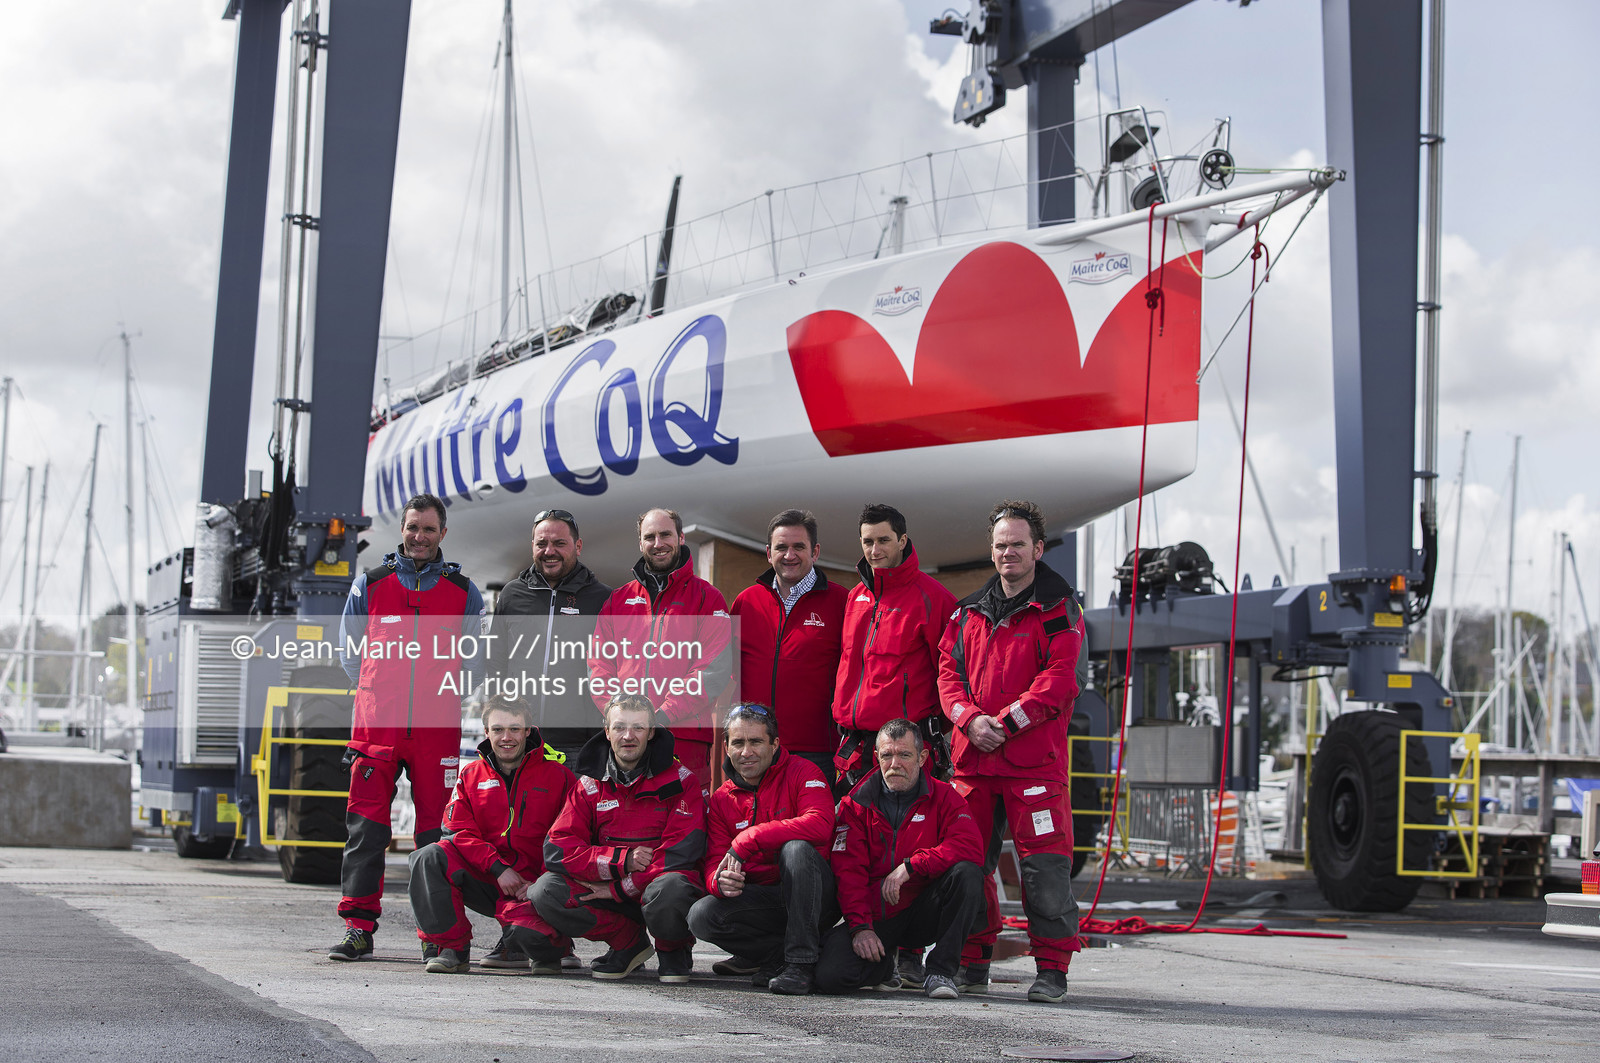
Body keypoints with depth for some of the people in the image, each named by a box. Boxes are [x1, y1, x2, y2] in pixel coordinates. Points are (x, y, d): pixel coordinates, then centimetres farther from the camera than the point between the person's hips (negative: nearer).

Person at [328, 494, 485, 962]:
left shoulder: (463, 591, 10)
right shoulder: (370, 584, 10)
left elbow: (474, 659, 14)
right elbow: (349, 647, 17)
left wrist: (445, 696, 8)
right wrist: (376, 693, 12)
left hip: (437, 727, 0)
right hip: (376, 725, 0)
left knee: (436, 827, 1)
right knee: (366, 823, -4)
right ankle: (358, 928, 0)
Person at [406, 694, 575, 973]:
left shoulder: (557, 777, 3)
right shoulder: (471, 776, 11)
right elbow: (459, 832, 1)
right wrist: (499, 868, -15)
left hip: (531, 884, -3)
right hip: (484, 881, 3)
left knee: (531, 934, -33)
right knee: (429, 857, -24)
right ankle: (450, 948, -12)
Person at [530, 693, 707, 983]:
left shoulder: (680, 781, -6)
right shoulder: (589, 784, 4)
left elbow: (681, 854, -16)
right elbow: (557, 850, -6)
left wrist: (620, 888, -19)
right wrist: (622, 860, -19)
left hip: (660, 885, -4)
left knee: (668, 889, -40)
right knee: (546, 891, -19)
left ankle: (674, 949, -3)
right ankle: (629, 942, 2)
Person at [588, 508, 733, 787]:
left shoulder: (707, 598, 7)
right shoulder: (618, 600, 18)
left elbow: (714, 669, -4)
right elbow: (599, 662, 12)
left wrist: (665, 715, -14)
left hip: (685, 736, -3)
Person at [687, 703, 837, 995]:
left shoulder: (802, 772, -6)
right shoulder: (722, 798, 10)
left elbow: (820, 825, -26)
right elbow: (716, 860, 5)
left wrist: (747, 840, -28)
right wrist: (720, 881, -23)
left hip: (814, 898, -4)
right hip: (760, 899, 4)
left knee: (796, 848, -35)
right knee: (701, 916, -21)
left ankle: (801, 961, -27)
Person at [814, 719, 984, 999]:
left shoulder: (943, 797, 1)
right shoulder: (856, 804, 3)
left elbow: (970, 847, -17)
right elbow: (848, 871, -6)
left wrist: (911, 866, -25)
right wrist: (859, 927, -20)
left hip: (923, 912, 0)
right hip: (874, 916, 0)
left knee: (966, 873, -29)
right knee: (832, 976, -25)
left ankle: (941, 971, -16)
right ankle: (885, 963, 12)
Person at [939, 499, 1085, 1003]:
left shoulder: (1058, 610, 2)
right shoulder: (969, 611, 17)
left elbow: (1058, 679, -8)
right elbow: (949, 671, 11)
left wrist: (1006, 722, -15)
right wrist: (970, 718, -7)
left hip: (1035, 758, -4)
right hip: (972, 756, 5)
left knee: (1044, 865, -7)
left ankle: (1052, 969, 0)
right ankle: (972, 962, 17)